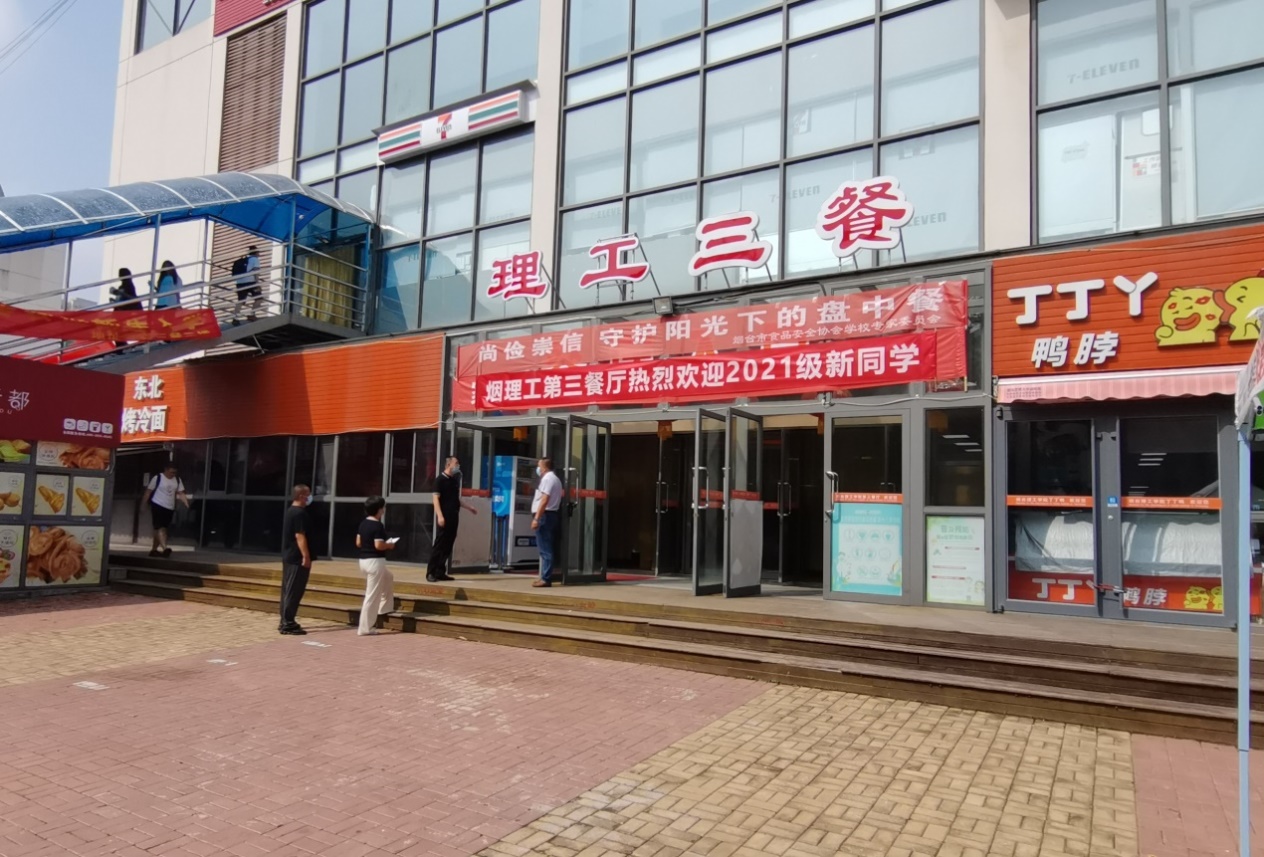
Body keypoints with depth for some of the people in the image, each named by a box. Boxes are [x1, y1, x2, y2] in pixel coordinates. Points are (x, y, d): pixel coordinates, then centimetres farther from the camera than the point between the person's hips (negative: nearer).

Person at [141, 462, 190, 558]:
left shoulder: (177, 480, 8)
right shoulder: (157, 478, -6)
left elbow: (181, 493, 7)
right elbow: (148, 491, -1)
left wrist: (186, 503, -9)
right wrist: (143, 505, -1)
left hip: (170, 508, 6)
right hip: (158, 506, -6)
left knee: (159, 529, 13)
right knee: (160, 528, -15)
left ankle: (154, 549, 23)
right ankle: (164, 549, -26)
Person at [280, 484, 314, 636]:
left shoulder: (290, 511, 14)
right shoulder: (299, 513, -17)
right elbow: (300, 536, -22)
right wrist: (306, 556, -21)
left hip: (288, 556, 10)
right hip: (297, 558, -10)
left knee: (287, 590, 13)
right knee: (294, 591, -6)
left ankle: (285, 622, 19)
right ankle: (288, 624, -4)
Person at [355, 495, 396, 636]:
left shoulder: (363, 523, 9)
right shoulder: (378, 525, -17)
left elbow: (358, 543, 12)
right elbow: (379, 545, -23)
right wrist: (389, 545, -5)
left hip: (364, 560, 9)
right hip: (375, 561, -9)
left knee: (389, 578, 30)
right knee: (372, 596, -2)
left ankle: (384, 608, 32)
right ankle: (365, 628, 3)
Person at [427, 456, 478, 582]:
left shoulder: (455, 480, 17)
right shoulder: (440, 479, -5)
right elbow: (435, 498, -11)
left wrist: (469, 508, 25)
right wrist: (440, 516, -20)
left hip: (453, 517, 7)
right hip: (444, 518, -7)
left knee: (448, 545, 6)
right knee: (439, 545, -8)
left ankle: (440, 572, 11)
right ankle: (431, 573, -4)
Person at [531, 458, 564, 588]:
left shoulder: (547, 479, -11)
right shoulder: (554, 479, 22)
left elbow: (544, 500, -21)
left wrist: (536, 518, -24)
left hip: (544, 515, -10)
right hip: (552, 514, 10)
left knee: (545, 549, -10)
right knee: (548, 549, 10)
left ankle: (546, 578, -11)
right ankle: (546, 577, 13)